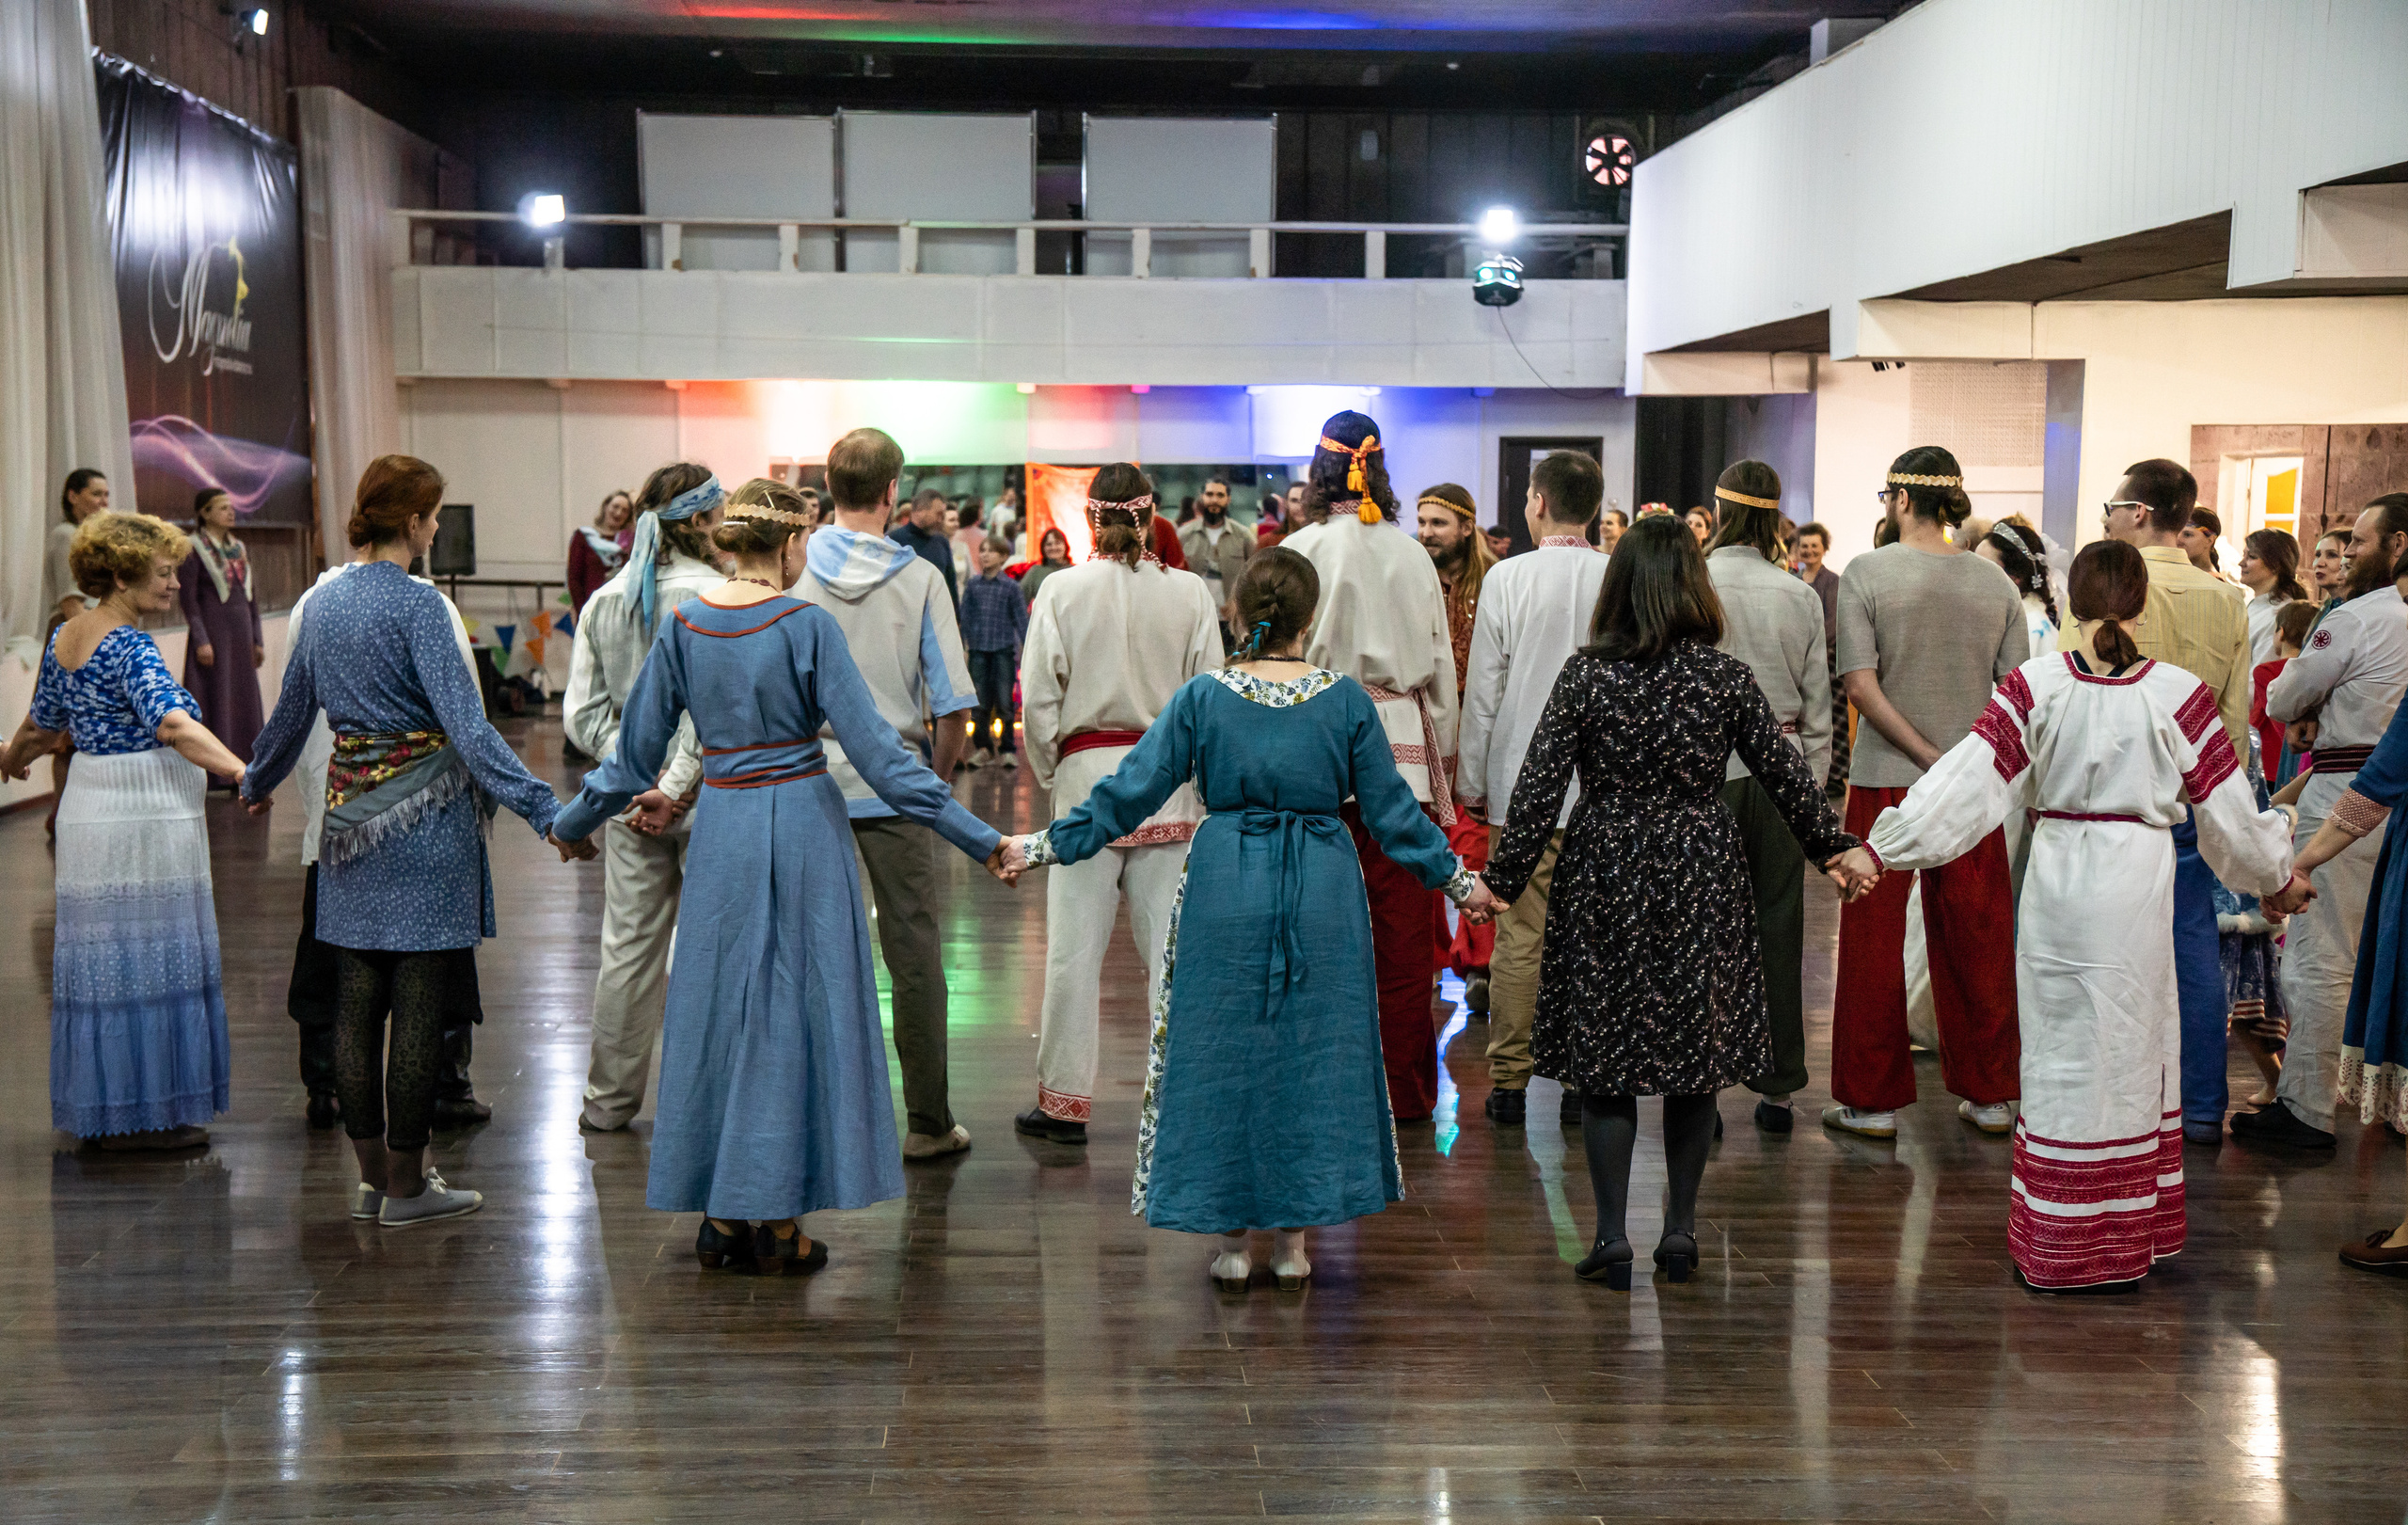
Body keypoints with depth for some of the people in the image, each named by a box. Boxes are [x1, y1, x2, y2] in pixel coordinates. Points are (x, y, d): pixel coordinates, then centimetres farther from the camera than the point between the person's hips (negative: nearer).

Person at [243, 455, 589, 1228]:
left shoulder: (325, 601, 9)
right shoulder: (415, 605, -14)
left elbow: (292, 709, 21)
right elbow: (465, 724, -22)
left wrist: (259, 781, 39)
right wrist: (544, 810, -25)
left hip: (352, 815, 8)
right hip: (423, 817, -7)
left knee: (357, 1001, 11)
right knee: (419, 1004, 0)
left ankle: (371, 1174, 20)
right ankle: (405, 1186, 6)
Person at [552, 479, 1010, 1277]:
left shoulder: (683, 624, 2)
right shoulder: (806, 624, -11)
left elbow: (636, 748, 8)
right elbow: (873, 747, -14)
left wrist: (572, 821, 25)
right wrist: (977, 837, -12)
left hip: (722, 827, 4)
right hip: (803, 825, -4)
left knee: (722, 1009, 12)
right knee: (794, 1011, 4)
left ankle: (722, 1217, 17)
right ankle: (778, 1222, 7)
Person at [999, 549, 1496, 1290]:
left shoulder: (1202, 696, -5)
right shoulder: (1346, 699, -4)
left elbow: (1131, 791, -4)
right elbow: (1390, 809, 1)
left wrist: (1045, 846, 4)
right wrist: (1457, 879, 12)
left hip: (1225, 894, 0)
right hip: (1320, 896, 0)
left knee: (1222, 1055, 9)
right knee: (1310, 1055, 10)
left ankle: (1231, 1241, 13)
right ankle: (1293, 1240, 15)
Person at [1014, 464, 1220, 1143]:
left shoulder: (1063, 590, -5)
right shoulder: (1190, 592, -2)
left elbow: (1038, 698, -3)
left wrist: (1050, 773, 12)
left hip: (1088, 772, -1)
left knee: (1075, 947, 4)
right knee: (1170, 941, 7)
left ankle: (1064, 1103, 11)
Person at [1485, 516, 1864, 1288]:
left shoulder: (1585, 673, -7)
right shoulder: (1727, 677, -4)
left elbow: (1540, 785, -9)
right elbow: (1785, 773, 4)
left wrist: (1504, 876, -2)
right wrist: (1834, 847, 18)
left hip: (1605, 876, -1)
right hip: (1701, 877, 1)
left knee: (1604, 1060, 6)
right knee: (1696, 1054, 11)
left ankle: (1612, 1238, 6)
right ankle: (1680, 1230, 18)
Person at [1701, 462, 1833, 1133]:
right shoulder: (1802, 596, 0)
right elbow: (1818, 705, 6)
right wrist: (1811, 787, 16)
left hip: (1708, 772, -2)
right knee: (1778, 927, 9)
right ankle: (1778, 1086, 15)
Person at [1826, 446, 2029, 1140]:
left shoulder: (1865, 575, -7)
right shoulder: (1994, 582, 3)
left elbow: (1862, 687, -14)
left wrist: (1927, 757, -12)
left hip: (1886, 780, -3)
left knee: (1874, 941, 6)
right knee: (1977, 939, 11)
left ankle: (1872, 1101, 11)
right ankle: (1991, 1096, 20)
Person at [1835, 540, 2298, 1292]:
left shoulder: (2034, 686, -7)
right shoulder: (2179, 694, -6)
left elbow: (1968, 779, -10)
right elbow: (2229, 811, 3)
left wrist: (1879, 850, -7)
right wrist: (2275, 871, 21)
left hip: (2056, 882, 1)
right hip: (2136, 889, -1)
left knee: (2061, 1051, 10)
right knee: (2129, 1048, 12)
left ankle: (2055, 1247, 15)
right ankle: (2122, 1243, 20)